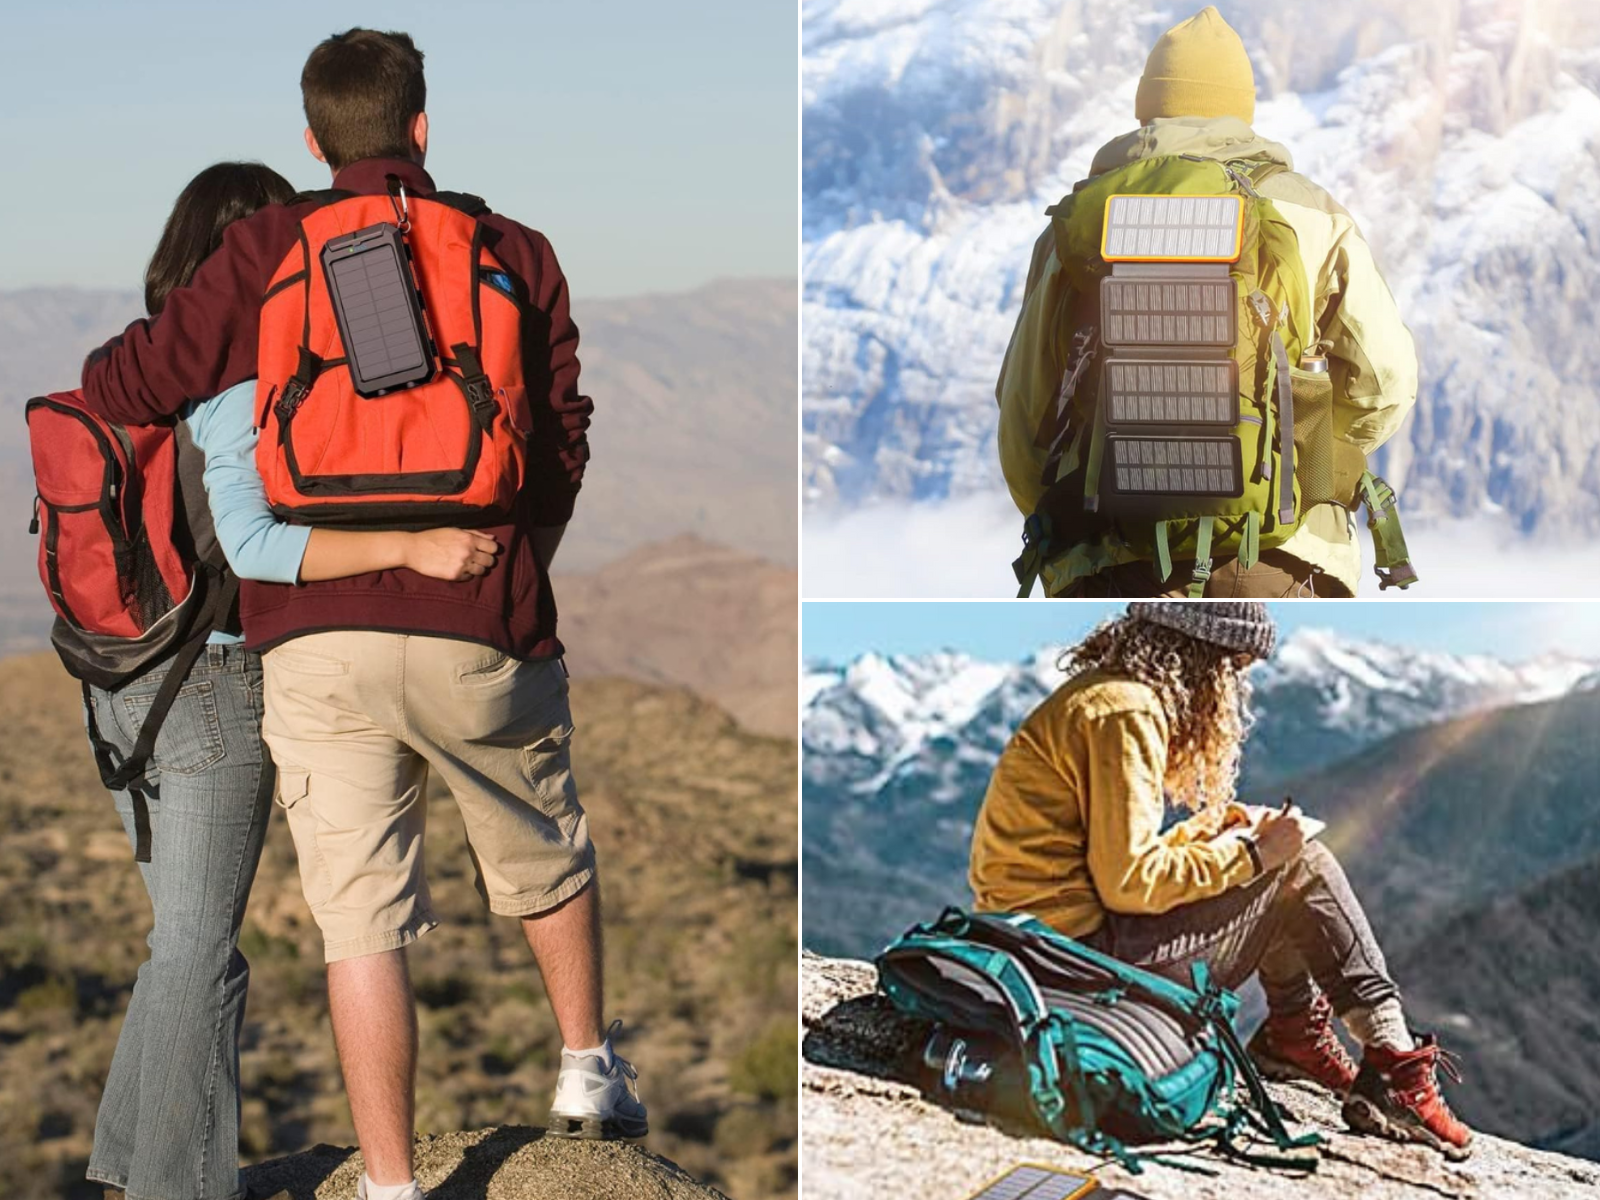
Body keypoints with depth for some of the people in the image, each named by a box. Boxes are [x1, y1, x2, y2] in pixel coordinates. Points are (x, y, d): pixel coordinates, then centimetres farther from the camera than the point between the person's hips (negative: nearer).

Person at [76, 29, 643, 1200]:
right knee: (548, 862, 25)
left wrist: (98, 375, 26)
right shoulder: (515, 254, 7)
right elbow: (562, 440, 7)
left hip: (313, 636, -1)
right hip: (481, 631, 1)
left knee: (363, 920, 3)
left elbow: (134, 381, 1)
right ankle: (590, 1070, 40)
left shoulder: (266, 249, 3)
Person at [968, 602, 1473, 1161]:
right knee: (1302, 867, -4)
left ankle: (1296, 1033, 14)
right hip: (1081, 947, -10)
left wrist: (1214, 830, 9)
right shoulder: (1123, 714, -16)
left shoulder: (1102, 695, 15)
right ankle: (1393, 1059, -2)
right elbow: (1129, 882, -20)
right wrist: (1252, 854, -12)